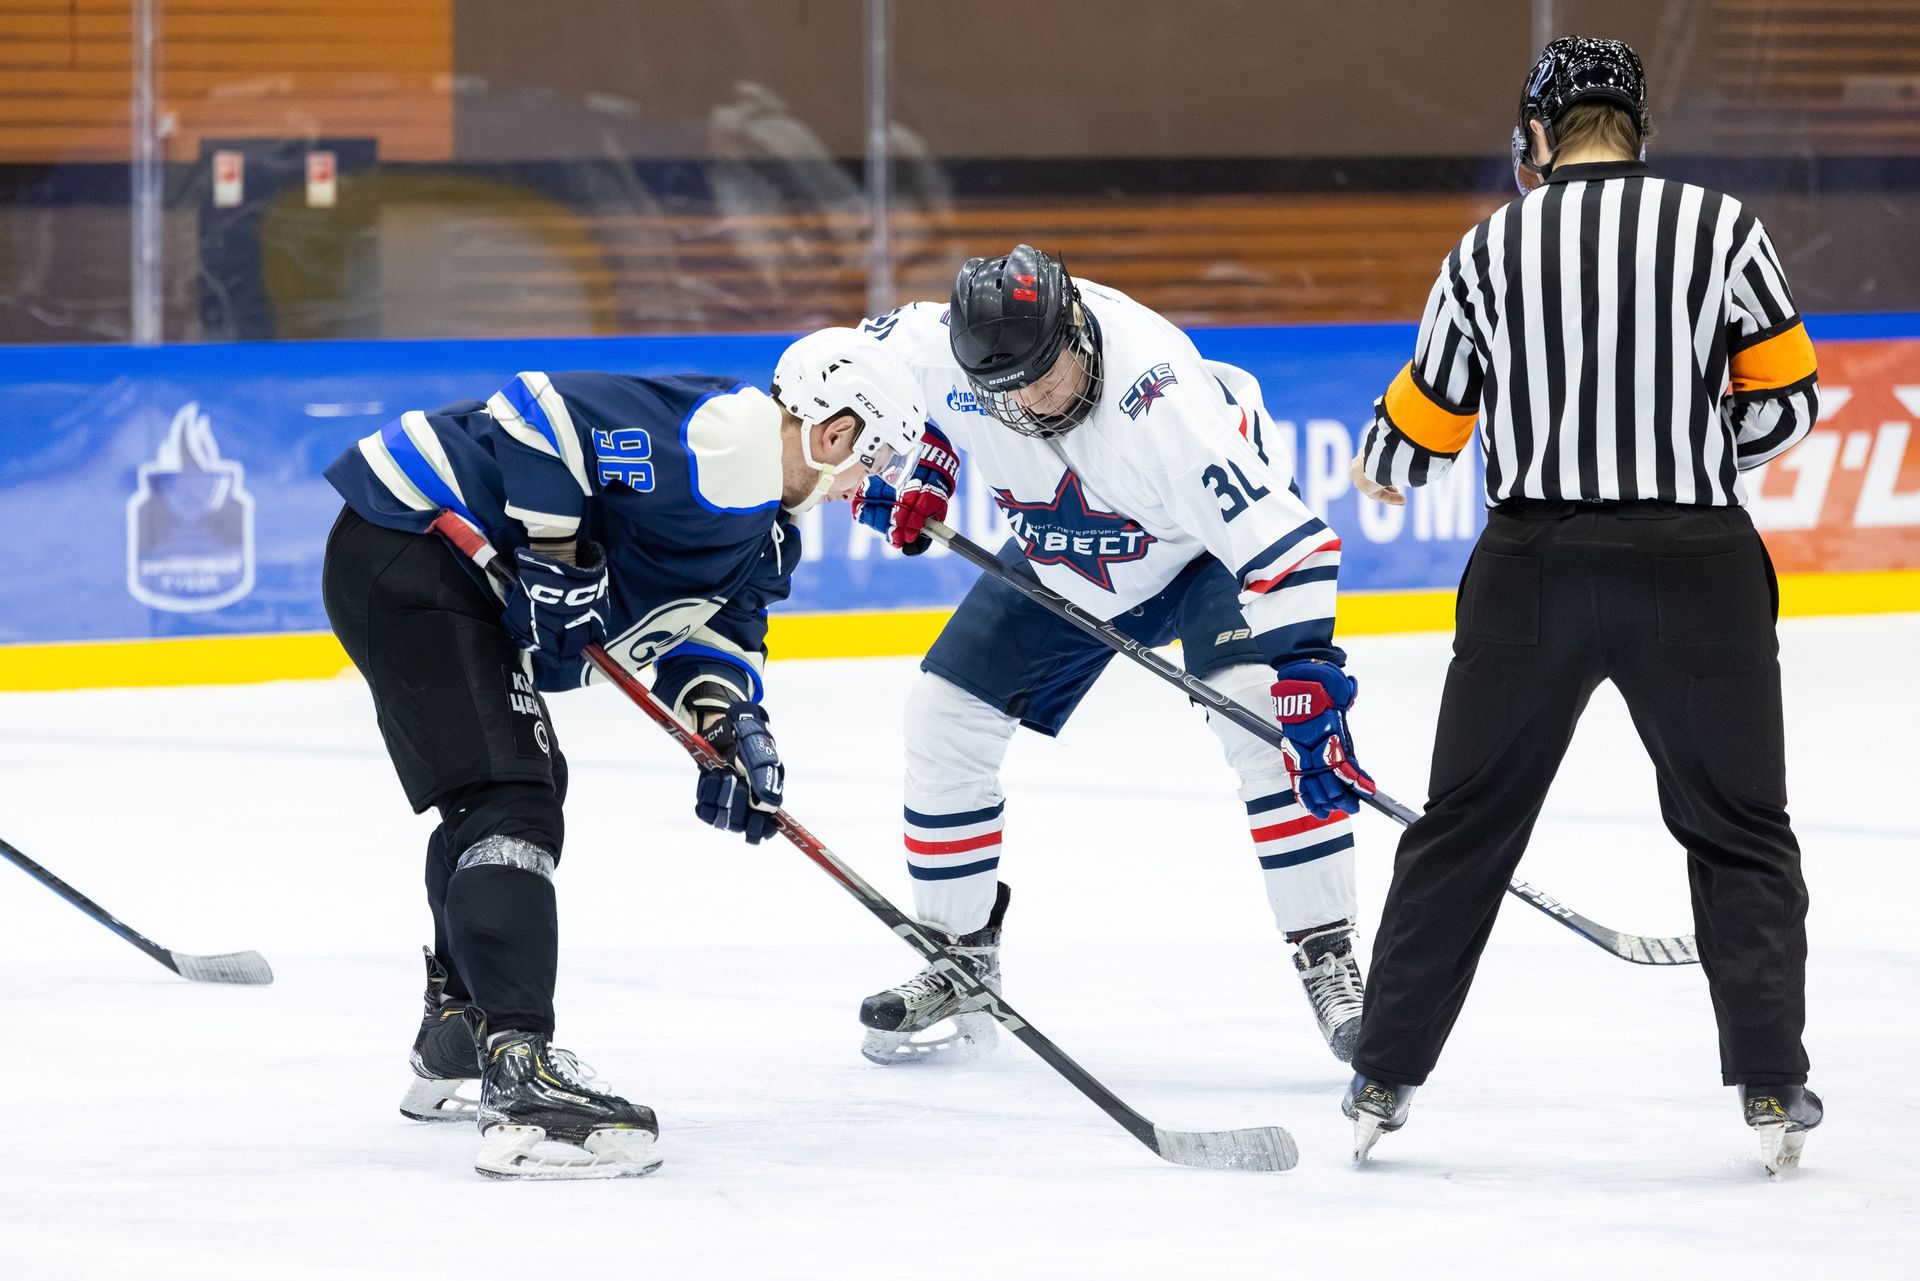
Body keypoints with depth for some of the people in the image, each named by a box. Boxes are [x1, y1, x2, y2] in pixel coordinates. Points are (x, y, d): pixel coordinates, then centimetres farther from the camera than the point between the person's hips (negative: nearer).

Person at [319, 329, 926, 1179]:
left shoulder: (764, 527, 14)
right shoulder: (718, 439, -19)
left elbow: (715, 622, 17)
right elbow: (538, 412, -24)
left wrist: (729, 722, -2)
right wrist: (559, 558, -22)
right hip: (410, 553, -12)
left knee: (524, 783, 28)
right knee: (512, 807, -19)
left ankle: (457, 1047, 43)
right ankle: (521, 1093, -31)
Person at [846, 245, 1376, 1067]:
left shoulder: (1163, 404, -42)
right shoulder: (944, 347, -28)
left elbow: (1282, 543, -42)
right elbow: (877, 355, -1)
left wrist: (1309, 683, -47)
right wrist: (912, 460, -12)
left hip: (1209, 548, -5)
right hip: (1061, 560, 5)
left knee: (1263, 715, -28)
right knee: (945, 717, -1)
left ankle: (1329, 963, -20)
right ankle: (960, 963, 16)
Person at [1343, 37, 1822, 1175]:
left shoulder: (1491, 249, 3)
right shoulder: (1721, 226, -2)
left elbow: (1421, 428, 10)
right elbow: (1786, 400, 1)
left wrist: (1381, 471, 33)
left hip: (1536, 567, 1)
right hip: (1696, 567, -1)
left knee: (1468, 825, 14)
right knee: (1740, 832, 11)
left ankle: (1383, 1081, 15)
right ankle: (1773, 1090, 2)